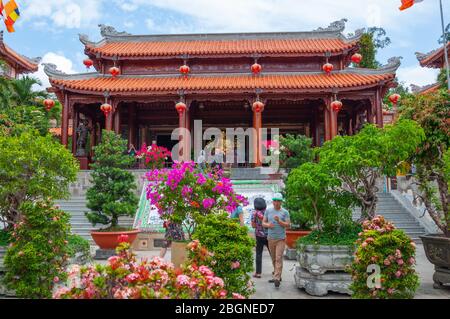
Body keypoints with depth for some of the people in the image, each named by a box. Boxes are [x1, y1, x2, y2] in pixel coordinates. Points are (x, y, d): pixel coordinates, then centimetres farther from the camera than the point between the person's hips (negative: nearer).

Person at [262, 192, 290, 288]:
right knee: (273, 259, 11)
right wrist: (268, 225, -13)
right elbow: (263, 223, 9)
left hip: (280, 239, -4)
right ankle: (278, 276, 24)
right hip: (270, 238, 4)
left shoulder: (285, 212, -1)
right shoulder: (268, 211, 8)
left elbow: (288, 225, -5)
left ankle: (277, 278, -12)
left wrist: (279, 221, -20)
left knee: (278, 258, -11)